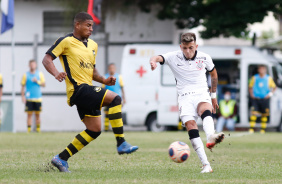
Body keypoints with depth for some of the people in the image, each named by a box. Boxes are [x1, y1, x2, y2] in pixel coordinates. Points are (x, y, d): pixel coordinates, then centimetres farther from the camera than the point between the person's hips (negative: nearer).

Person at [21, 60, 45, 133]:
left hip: (38, 98, 1)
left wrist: (37, 81, -11)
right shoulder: (26, 75, 5)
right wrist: (23, 96, -2)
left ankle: (38, 130, 8)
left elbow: (43, 84, 7)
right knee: (29, 114, -5)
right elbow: (23, 86, 6)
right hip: (29, 99, -1)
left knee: (37, 114, 2)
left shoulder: (40, 74, 8)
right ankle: (29, 130, -4)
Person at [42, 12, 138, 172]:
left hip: (88, 90, 9)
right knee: (115, 99, -22)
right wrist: (56, 74, -25)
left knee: (94, 130, 7)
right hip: (78, 88, -9)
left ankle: (61, 158, 12)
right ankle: (121, 144, -22)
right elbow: (47, 59, -7)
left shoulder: (93, 45, 20)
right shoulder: (66, 41, -4)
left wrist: (104, 80, 9)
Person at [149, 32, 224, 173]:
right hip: (185, 97, 0)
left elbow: (213, 73, 24)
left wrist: (214, 96, 26)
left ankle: (211, 137, -67)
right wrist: (153, 61, -41)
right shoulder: (174, 57, 1)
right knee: (190, 125, -24)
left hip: (201, 94, 0)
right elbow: (157, 58, -15)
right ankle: (206, 165, -28)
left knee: (205, 111, -36)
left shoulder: (204, 58, 6)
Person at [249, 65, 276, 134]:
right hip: (256, 99, -1)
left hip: (265, 99, 1)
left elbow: (274, 87, 10)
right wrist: (251, 94, -1)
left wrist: (270, 93, -7)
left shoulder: (269, 78, 4)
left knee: (264, 115, 2)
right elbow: (250, 87, 15)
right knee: (254, 113, -13)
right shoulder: (254, 78, 6)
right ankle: (251, 129, -13)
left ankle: (263, 130, 11)